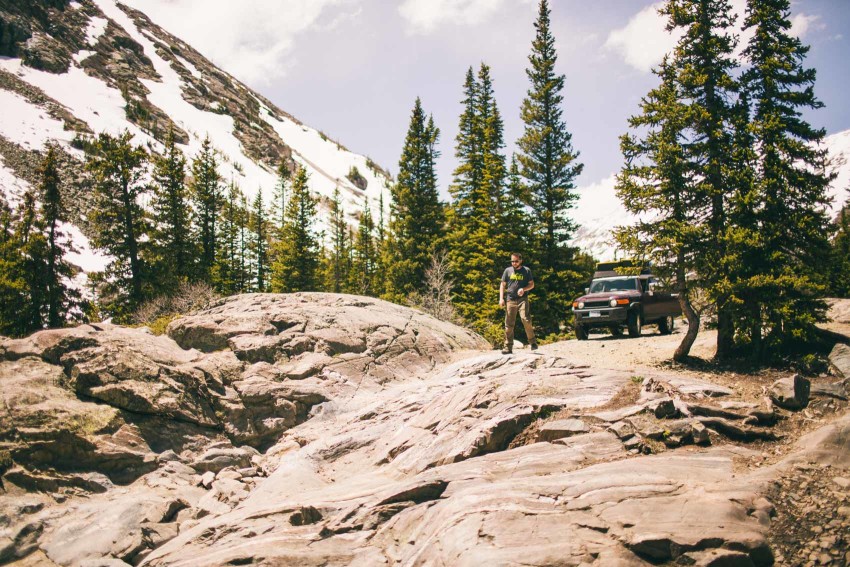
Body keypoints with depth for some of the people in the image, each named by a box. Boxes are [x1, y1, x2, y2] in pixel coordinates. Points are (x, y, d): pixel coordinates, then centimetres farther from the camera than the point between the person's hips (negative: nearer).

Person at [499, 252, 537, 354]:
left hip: (522, 299, -2)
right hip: (510, 300, 2)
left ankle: (533, 342, -7)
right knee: (509, 325, 2)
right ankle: (508, 347, 8)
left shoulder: (526, 271, 7)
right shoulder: (508, 270, 10)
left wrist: (524, 289, -11)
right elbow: (502, 285, 12)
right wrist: (501, 298, 0)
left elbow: (532, 284, 9)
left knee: (525, 319, -20)